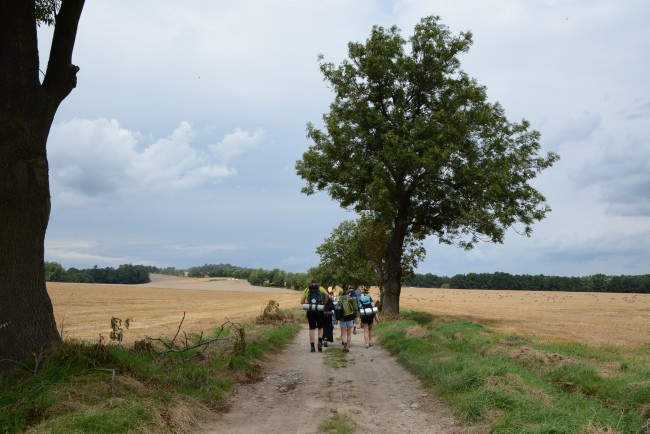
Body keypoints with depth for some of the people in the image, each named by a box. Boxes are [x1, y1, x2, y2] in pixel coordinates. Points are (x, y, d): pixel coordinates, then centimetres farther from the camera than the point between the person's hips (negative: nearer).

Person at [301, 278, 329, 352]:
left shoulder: (306, 289, 12)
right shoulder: (320, 288, 8)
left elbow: (302, 302, 7)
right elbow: (326, 294, -13)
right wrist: (324, 304, -2)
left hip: (310, 311, 1)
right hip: (319, 311, -1)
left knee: (312, 329, 6)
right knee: (320, 328, 14)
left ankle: (312, 346, 4)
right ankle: (320, 342, -7)